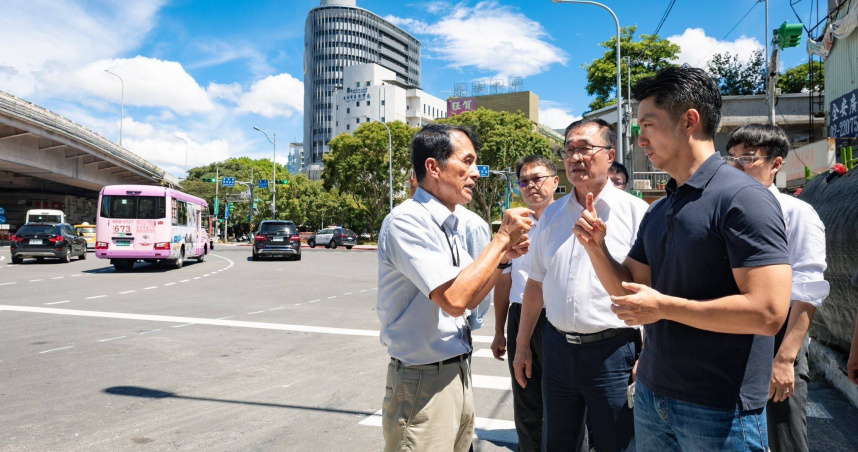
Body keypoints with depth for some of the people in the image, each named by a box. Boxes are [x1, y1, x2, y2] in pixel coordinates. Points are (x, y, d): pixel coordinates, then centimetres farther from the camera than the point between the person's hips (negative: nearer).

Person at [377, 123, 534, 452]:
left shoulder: (450, 224, 10)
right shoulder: (407, 221, -18)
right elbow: (453, 299, -28)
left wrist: (503, 258, 1)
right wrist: (502, 237, -19)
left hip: (459, 375, 8)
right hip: (423, 382, -8)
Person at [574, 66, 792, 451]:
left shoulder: (744, 198, -16)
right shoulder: (657, 211, 7)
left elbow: (768, 312, -24)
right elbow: (628, 289, 11)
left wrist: (663, 306, -18)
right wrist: (595, 247, -6)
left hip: (720, 411, -7)